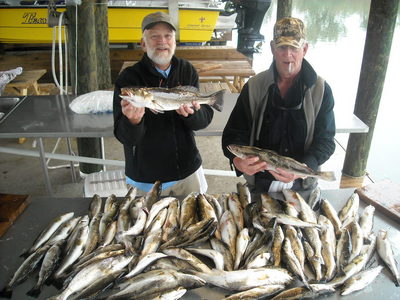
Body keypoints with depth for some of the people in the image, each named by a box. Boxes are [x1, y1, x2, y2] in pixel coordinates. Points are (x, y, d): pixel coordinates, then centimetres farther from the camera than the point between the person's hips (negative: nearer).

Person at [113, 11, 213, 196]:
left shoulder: (187, 71, -2)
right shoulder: (128, 78, -13)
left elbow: (205, 119, -5)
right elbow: (126, 138, -16)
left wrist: (191, 113, -27)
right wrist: (133, 120, -38)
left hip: (188, 170, 3)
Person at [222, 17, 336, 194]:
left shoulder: (321, 90, -8)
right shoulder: (254, 87, -7)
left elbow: (325, 141, -10)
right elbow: (234, 133, -7)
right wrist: (237, 159, -30)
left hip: (303, 185, 0)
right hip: (259, 183, 1)